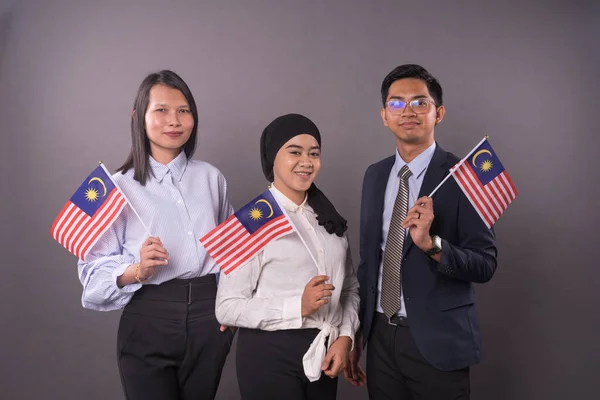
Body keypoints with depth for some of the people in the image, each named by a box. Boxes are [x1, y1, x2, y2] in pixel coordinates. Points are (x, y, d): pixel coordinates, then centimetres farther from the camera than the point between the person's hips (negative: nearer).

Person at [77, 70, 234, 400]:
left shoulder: (211, 178, 4)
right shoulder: (120, 187, -6)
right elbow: (94, 270, -8)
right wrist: (138, 271, -25)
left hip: (208, 319, 4)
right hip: (148, 323, -3)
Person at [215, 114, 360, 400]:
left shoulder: (327, 217, 8)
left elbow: (349, 287, 9)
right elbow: (228, 308, -16)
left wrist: (345, 337, -5)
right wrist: (298, 307, -22)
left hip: (322, 353, 6)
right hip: (270, 353, -5)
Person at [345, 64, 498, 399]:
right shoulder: (375, 175, 5)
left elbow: (485, 265, -13)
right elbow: (368, 258, 10)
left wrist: (430, 243, -30)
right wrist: (355, 335, 12)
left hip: (438, 341, -4)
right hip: (381, 335, 4)